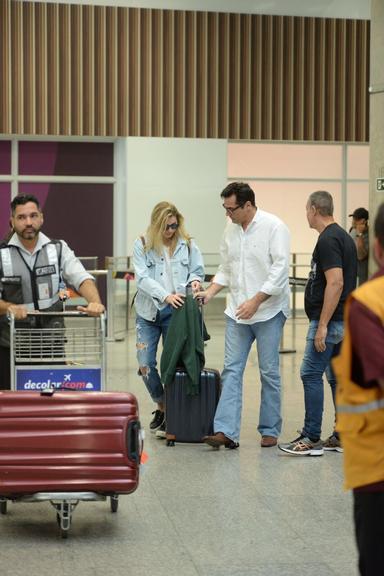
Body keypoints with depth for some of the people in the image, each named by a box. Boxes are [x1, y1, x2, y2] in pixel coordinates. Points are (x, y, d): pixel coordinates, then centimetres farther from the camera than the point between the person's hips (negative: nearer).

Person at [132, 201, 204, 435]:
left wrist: (195, 280, -14)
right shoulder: (143, 245, -3)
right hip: (149, 311, 0)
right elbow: (143, 278, -12)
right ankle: (162, 406, 21)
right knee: (146, 364, 0)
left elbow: (197, 270, 11)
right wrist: (166, 295, -25)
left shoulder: (188, 244, 1)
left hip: (175, 311, 0)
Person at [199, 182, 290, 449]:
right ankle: (226, 431, -4)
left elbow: (280, 270, -16)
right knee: (232, 370, -1)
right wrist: (210, 292, 3)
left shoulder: (273, 227, -11)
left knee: (269, 373, 4)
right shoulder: (231, 230, 9)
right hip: (238, 312, 6)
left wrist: (256, 301, -20)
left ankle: (270, 431, 14)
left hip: (268, 311, -6)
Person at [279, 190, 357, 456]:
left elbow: (336, 283, -24)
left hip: (329, 321, -10)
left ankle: (311, 438, -4)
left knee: (311, 374, -6)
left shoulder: (328, 240, -16)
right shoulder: (343, 236, 15)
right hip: (344, 321, 10)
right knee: (338, 377, 11)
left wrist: (322, 325, -24)